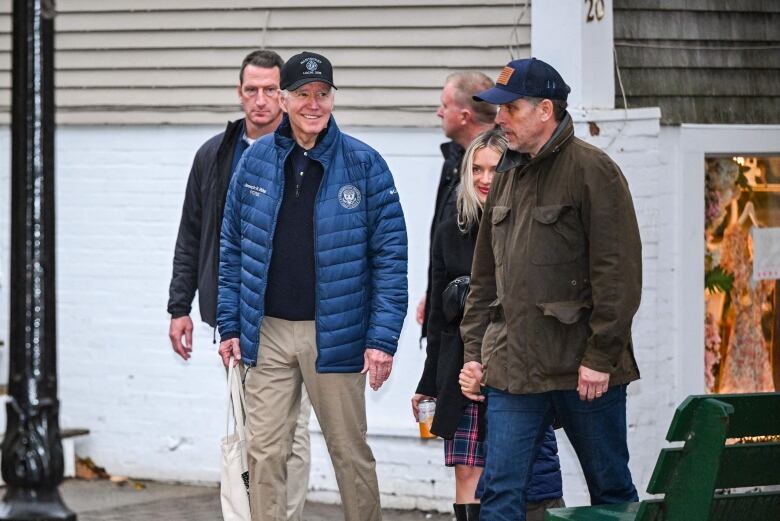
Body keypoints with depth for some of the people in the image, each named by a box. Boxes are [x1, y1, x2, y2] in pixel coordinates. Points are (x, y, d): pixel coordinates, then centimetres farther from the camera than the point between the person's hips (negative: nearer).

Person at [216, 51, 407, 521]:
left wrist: (383, 338, -10)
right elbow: (233, 248, 11)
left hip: (335, 335, -2)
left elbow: (390, 254, -4)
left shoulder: (363, 164, -3)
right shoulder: (257, 160, 5)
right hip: (267, 334, 2)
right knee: (265, 452, 2)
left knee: (350, 451, 6)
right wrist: (230, 325, 6)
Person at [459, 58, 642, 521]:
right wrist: (474, 352, 13)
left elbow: (618, 273, -13)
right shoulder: (509, 175, 15)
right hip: (513, 369, 6)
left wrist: (600, 357, -16)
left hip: (583, 369, -6)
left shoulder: (592, 170, -8)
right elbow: (485, 277, 20)